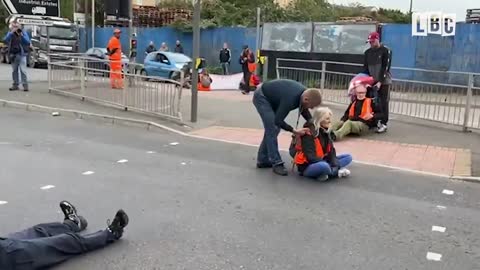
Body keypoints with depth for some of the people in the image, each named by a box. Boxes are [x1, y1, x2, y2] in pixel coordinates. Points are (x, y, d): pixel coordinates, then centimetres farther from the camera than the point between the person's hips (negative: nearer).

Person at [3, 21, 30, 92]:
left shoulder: (23, 33, 1)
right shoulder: (10, 34, 7)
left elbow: (28, 42, -11)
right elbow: (5, 40, -10)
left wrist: (21, 35, -22)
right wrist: (11, 32, -18)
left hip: (22, 54, -3)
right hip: (13, 55, 3)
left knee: (23, 70, -10)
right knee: (14, 71, 8)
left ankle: (25, 85, -7)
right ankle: (15, 85, 15)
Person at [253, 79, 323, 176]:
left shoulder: (305, 92, -14)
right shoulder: (290, 99, -38)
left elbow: (303, 109, 6)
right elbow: (278, 121, -33)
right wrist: (294, 131, -30)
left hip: (271, 97, 9)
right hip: (261, 97, -9)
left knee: (272, 128, 10)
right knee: (272, 129, -14)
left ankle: (263, 160, 19)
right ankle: (276, 163, -9)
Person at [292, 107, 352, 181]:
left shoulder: (325, 132, 7)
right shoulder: (309, 133, -18)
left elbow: (331, 150, 2)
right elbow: (310, 156, -24)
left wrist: (334, 164, -17)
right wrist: (329, 165, -28)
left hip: (321, 161, 9)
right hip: (307, 166, -9)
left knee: (348, 157, 2)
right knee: (324, 166, -41)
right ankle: (337, 172, -11)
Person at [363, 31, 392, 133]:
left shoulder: (386, 51, -6)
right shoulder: (367, 52, 10)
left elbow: (385, 67, -12)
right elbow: (365, 67, 9)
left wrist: (380, 81, -19)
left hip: (384, 81, -5)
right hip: (372, 81, 5)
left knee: (383, 102, -4)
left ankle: (383, 123, -1)